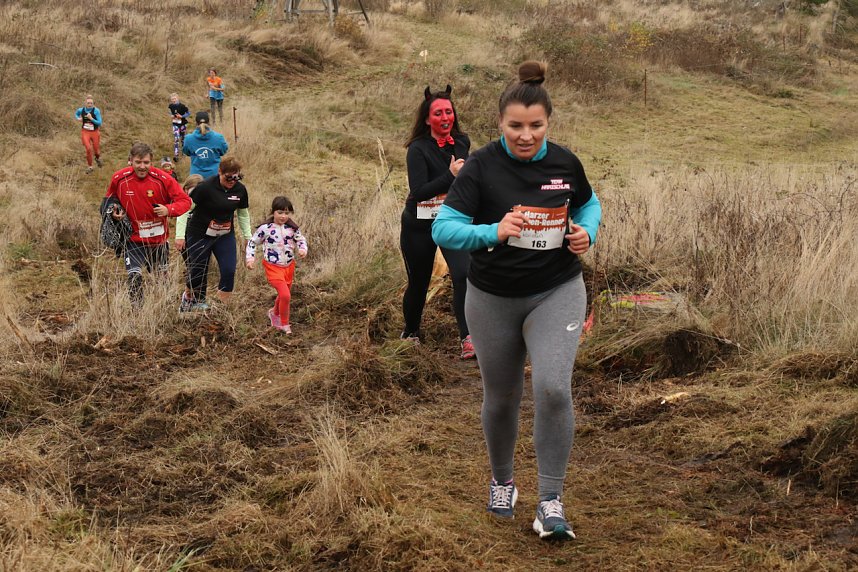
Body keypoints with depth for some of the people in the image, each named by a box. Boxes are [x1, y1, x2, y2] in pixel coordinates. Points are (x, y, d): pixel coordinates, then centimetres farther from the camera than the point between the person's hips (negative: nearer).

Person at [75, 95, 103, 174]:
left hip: (95, 132, -1)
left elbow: (99, 123, -16)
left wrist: (91, 118, -28)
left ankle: (98, 158, 49)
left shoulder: (96, 111, -15)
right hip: (85, 132, 1)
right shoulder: (81, 110, -6)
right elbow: (76, 114, 18)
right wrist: (78, 118, -4)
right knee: (88, 149, -13)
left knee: (96, 150, 11)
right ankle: (89, 166, 6)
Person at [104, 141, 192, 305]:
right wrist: (114, 211, -9)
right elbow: (110, 199, 11)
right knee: (134, 276, -20)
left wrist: (168, 210, -28)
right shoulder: (119, 178, -11)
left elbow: (185, 201, -11)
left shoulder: (162, 179, -16)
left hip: (159, 239, 1)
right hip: (134, 239, -1)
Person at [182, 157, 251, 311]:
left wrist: (248, 237, 13)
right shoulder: (206, 187, -21)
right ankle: (188, 299, 32)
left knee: (229, 270, -9)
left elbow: (243, 214, 12)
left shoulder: (240, 189, -4)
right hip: (200, 236, -4)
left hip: (225, 236, 4)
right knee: (198, 273, 5)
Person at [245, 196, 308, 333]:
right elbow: (252, 242, -2)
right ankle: (284, 324, 1)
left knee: (284, 295, 22)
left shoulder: (292, 228, -2)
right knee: (285, 295, -18)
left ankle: (275, 313, 52)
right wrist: (250, 258, -12)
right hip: (273, 267, -5)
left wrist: (303, 249, -13)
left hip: (289, 266, 5)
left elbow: (301, 240, 8)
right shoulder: (265, 228, -13)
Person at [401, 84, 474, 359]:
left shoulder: (461, 142, 1)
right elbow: (419, 192, -27)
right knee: (418, 283, 11)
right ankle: (410, 333, 35)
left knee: (464, 274, -19)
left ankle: (468, 339, -19)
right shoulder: (418, 149, -16)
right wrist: (451, 175, -32)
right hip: (419, 226, -3)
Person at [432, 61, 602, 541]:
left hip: (557, 293, 0)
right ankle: (503, 481, 42)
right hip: (494, 298, 0)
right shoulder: (482, 167, -13)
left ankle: (551, 502, -8)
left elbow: (589, 203, 16)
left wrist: (587, 232, -6)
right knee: (501, 398, 14)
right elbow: (444, 228, -19)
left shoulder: (565, 163, -5)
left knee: (553, 388, -20)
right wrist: (492, 232, -36)